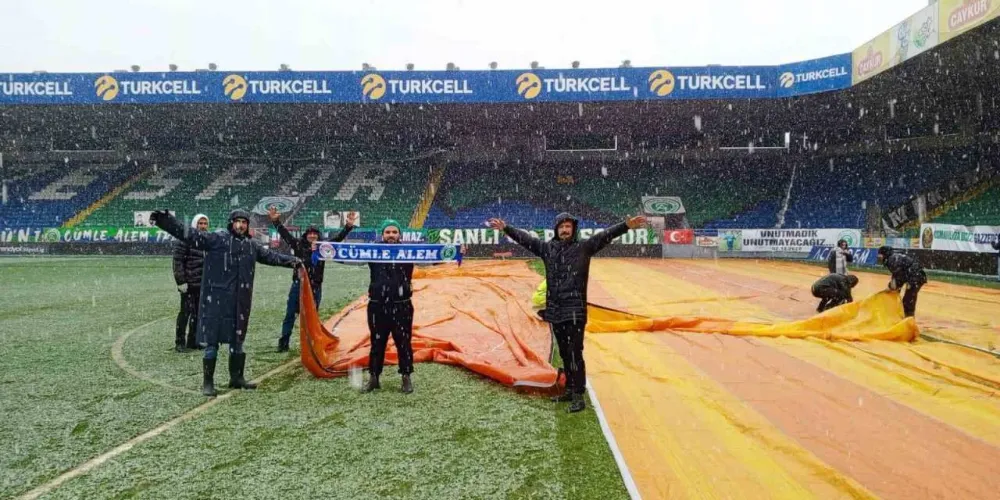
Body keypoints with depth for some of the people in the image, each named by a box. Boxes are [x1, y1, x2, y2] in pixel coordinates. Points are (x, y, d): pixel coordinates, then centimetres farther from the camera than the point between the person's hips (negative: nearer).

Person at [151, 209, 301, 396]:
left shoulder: (252, 246, 11)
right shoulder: (216, 239, -7)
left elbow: (271, 256, 25)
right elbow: (189, 234, -15)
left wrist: (292, 260, 27)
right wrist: (165, 221, -25)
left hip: (240, 302, 6)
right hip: (216, 300, -6)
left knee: (237, 340, 16)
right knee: (212, 340, 0)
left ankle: (236, 377, 29)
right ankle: (208, 382, 10)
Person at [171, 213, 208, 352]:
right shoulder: (185, 239, -9)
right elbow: (178, 261, -13)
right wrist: (181, 281, -16)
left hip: (203, 284, 7)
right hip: (189, 284, -7)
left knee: (198, 313, 11)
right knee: (186, 312, -3)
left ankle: (193, 341, 20)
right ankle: (179, 342, 7)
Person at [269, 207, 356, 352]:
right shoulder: (298, 244, 0)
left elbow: (338, 238, -1)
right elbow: (285, 233, -3)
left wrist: (348, 226, -12)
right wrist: (276, 221, -14)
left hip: (315, 287, 1)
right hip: (298, 285, -1)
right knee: (290, 315, 5)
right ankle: (283, 343, 13)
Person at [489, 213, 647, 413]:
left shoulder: (583, 247, -1)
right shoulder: (547, 248, 10)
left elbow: (605, 235, -12)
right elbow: (524, 238, 17)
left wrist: (627, 226, -23)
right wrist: (505, 228, 18)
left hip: (575, 310, -5)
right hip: (554, 310, 5)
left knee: (574, 353, -7)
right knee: (564, 353, 15)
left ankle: (578, 396, -1)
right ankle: (569, 390, 27)